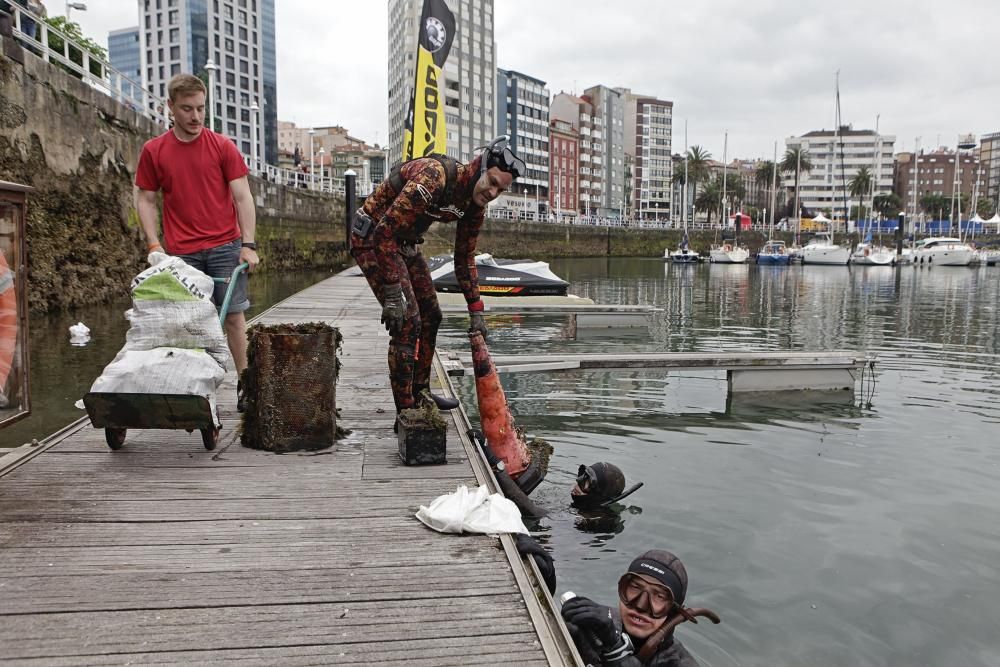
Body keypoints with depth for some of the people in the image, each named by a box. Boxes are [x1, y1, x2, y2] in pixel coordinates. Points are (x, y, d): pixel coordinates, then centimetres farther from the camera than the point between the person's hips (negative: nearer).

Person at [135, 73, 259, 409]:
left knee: (233, 315, 2)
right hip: (181, 252, 1)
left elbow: (242, 197, 0)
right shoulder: (153, 151, 6)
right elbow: (145, 199, 10)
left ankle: (245, 385, 10)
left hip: (225, 246, -1)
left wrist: (248, 245, -7)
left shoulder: (223, 147, 2)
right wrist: (154, 245, -1)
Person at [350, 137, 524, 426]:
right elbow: (385, 233, -33)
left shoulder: (475, 204, -5)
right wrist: (393, 294, -32)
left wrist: (476, 312, 6)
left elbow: (465, 258, 7)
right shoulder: (433, 177, -32)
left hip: (404, 242, 9)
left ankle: (419, 392, 29)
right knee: (407, 321, -15)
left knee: (430, 315, 13)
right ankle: (405, 412, -6)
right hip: (372, 239, -9)